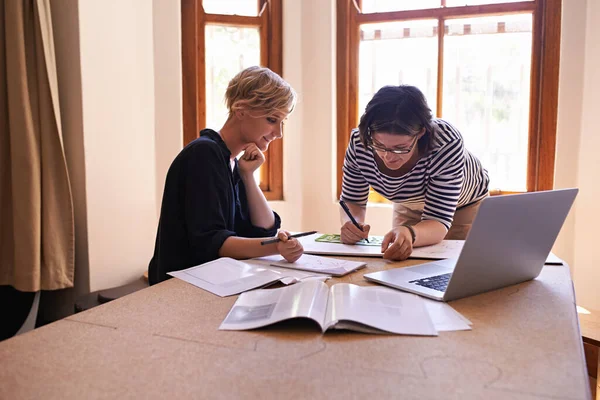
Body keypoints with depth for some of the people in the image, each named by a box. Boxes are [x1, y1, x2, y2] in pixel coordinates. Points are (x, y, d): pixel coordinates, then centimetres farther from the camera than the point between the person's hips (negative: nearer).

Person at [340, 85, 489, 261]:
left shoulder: (447, 144, -40)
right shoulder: (358, 142, -31)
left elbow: (439, 221, -40)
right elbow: (352, 201, -18)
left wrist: (410, 234, -63)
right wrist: (351, 223, -42)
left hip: (464, 205, -1)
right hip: (410, 206, 2)